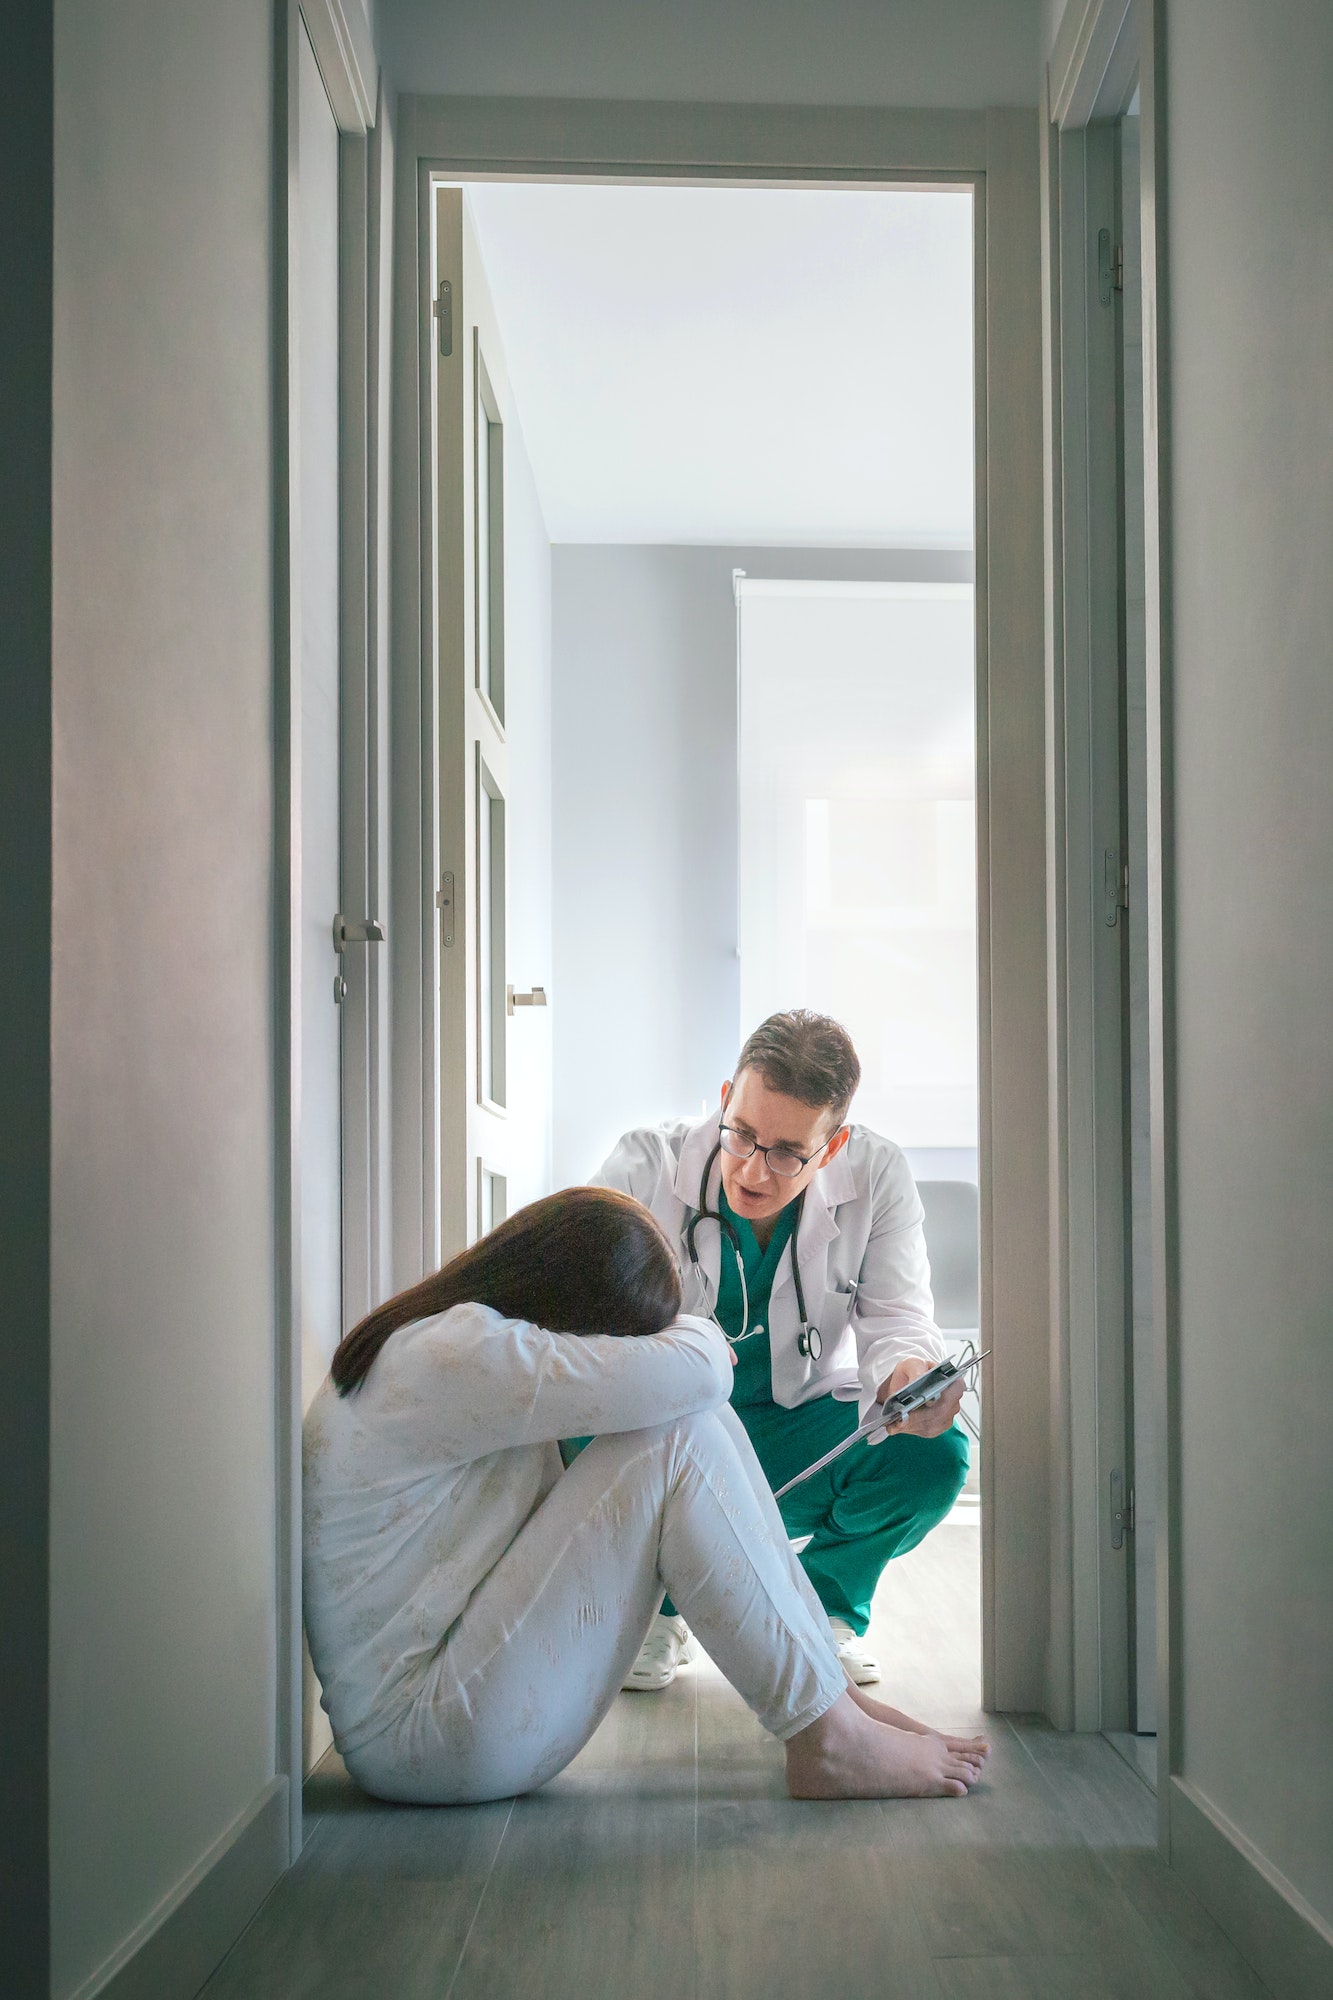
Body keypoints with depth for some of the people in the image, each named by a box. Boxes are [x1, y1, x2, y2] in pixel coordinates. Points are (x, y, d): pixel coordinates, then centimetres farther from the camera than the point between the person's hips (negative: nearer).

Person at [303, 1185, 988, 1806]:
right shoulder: (449, 1354, -22)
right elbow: (694, 1373, -24)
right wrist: (695, 1333, -2)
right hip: (414, 1740, -10)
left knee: (695, 1422, 0)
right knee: (677, 1438, -20)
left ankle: (834, 1694, 1)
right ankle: (828, 1741, -11)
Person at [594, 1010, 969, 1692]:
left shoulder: (877, 1176, -12)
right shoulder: (645, 1166, -17)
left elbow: (896, 1316, -14)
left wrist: (910, 1374, -40)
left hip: (799, 1439, 1)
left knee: (935, 1453, -27)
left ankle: (823, 1610, 7)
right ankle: (655, 1611, 0)